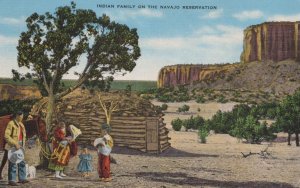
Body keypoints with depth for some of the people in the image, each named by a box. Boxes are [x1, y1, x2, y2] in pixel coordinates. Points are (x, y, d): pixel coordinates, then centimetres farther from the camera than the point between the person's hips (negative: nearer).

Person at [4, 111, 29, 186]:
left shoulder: (21, 124, 13)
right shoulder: (11, 123, -11)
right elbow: (6, 136, -17)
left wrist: (22, 145, 10)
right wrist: (15, 144, -22)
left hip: (20, 145, 8)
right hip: (13, 146, -8)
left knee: (22, 162, 10)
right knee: (13, 163, -6)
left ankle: (22, 178, 18)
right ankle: (11, 180, 0)